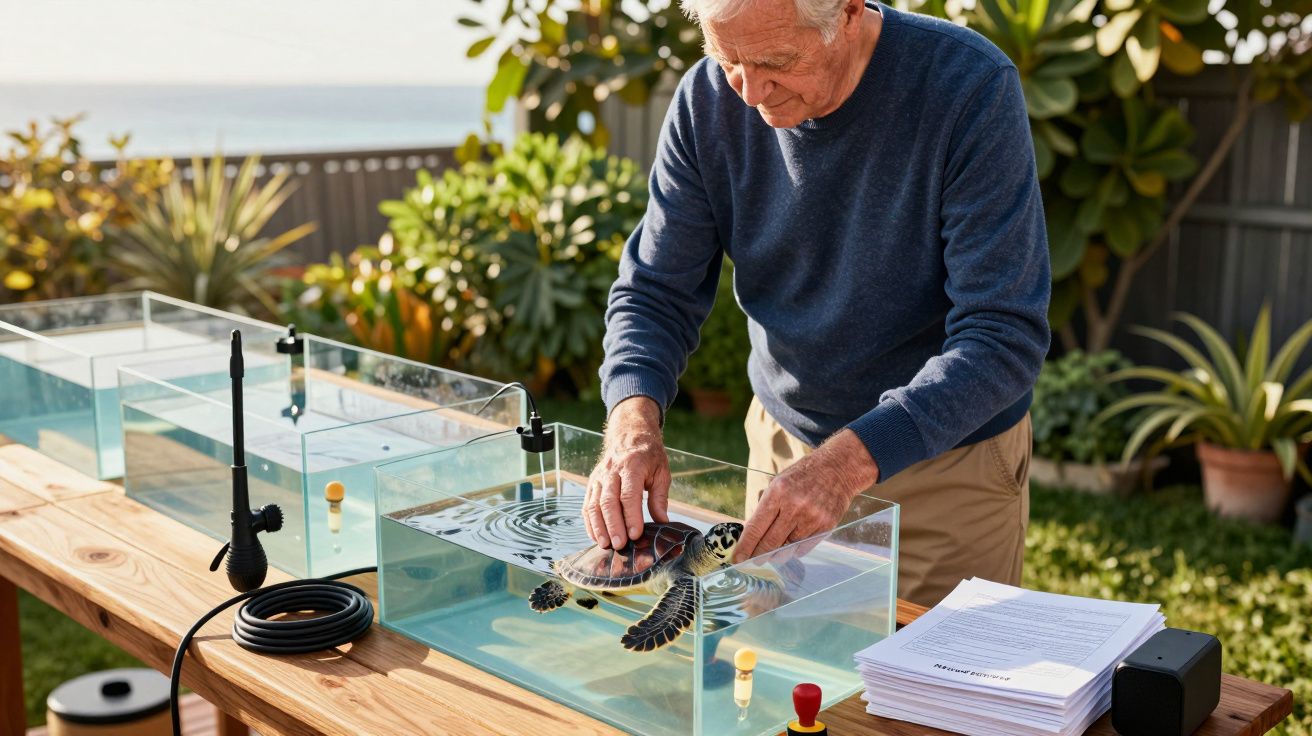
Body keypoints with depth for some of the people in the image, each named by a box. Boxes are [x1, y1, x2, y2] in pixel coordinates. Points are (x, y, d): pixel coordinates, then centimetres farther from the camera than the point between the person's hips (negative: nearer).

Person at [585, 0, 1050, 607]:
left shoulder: (972, 89, -24)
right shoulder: (707, 100, -11)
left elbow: (1004, 337, -27)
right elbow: (656, 290, -5)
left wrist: (849, 460, -38)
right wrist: (633, 420, -26)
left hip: (949, 466, -3)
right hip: (783, 444, 4)